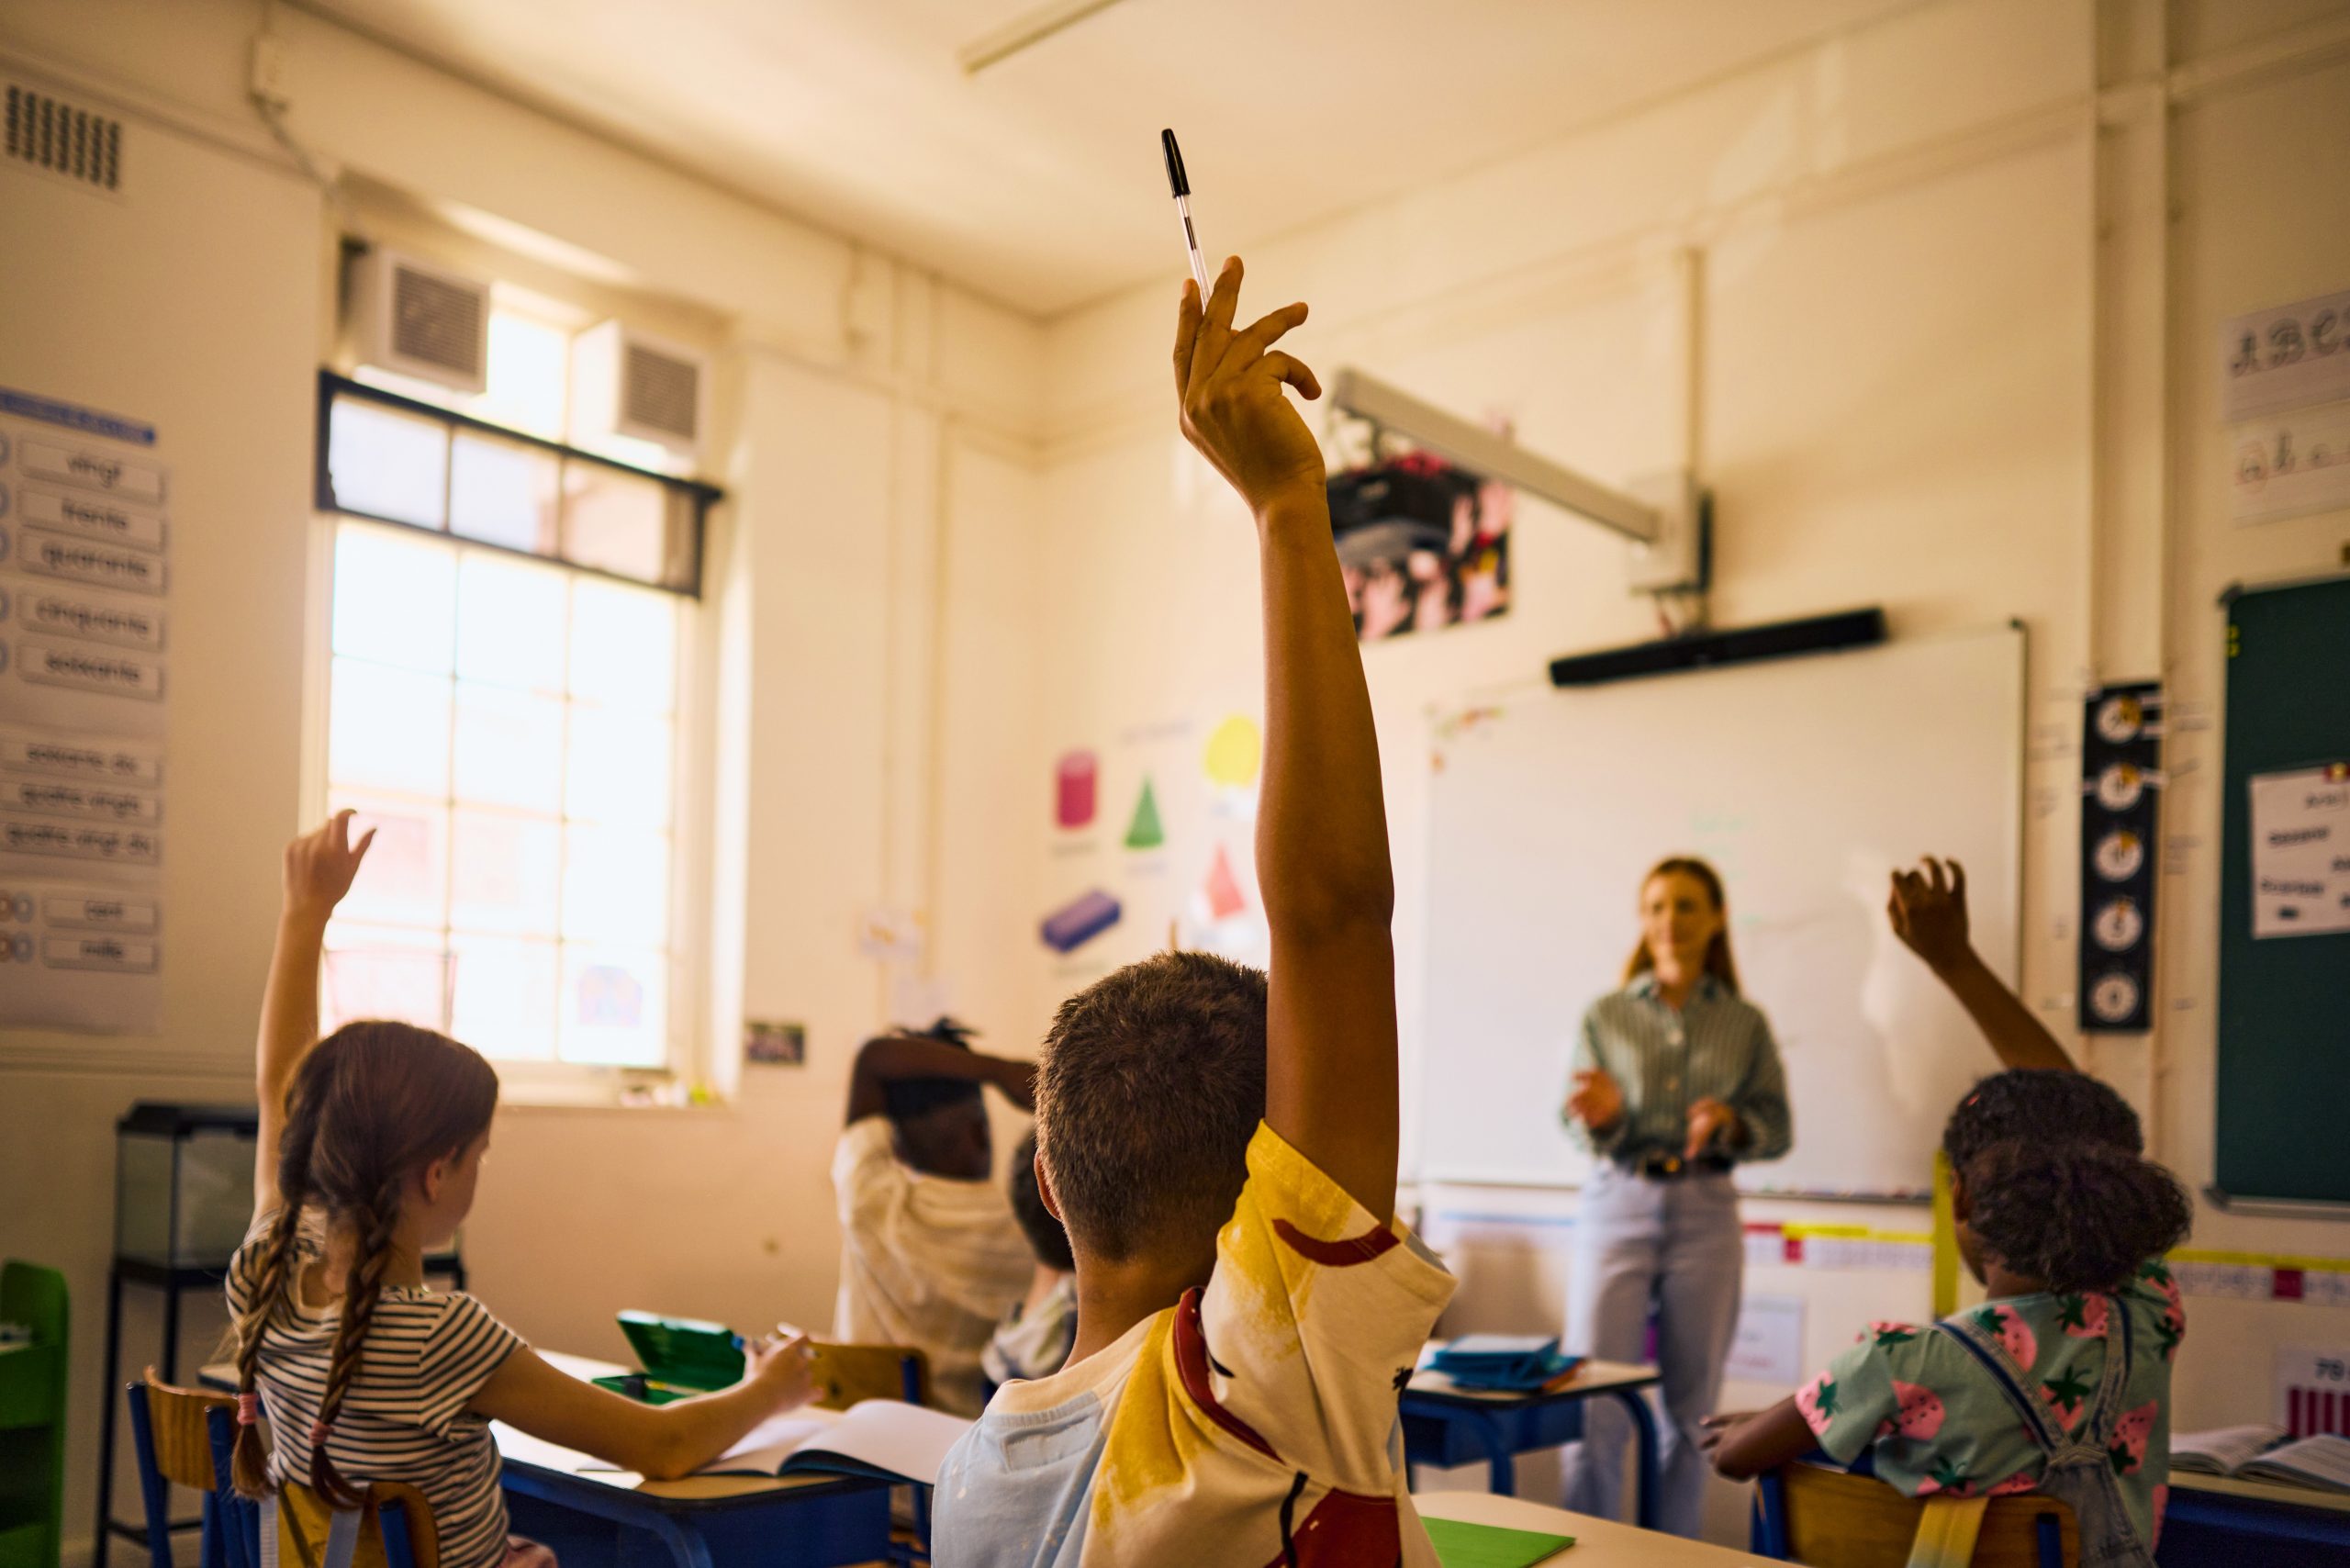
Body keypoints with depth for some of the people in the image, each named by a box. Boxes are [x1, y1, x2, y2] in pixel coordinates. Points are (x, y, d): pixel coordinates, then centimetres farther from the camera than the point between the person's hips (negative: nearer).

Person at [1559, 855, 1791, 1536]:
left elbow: (1778, 1129, 6)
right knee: (1595, 1404, -6)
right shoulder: (1606, 1015, 4)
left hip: (1705, 1214, 1)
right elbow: (1580, 1126, 3)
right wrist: (1601, 1116, -19)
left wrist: (1732, 1124, -15)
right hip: (1618, 1206, -1)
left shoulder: (1746, 1024, 7)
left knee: (1691, 1411, 5)